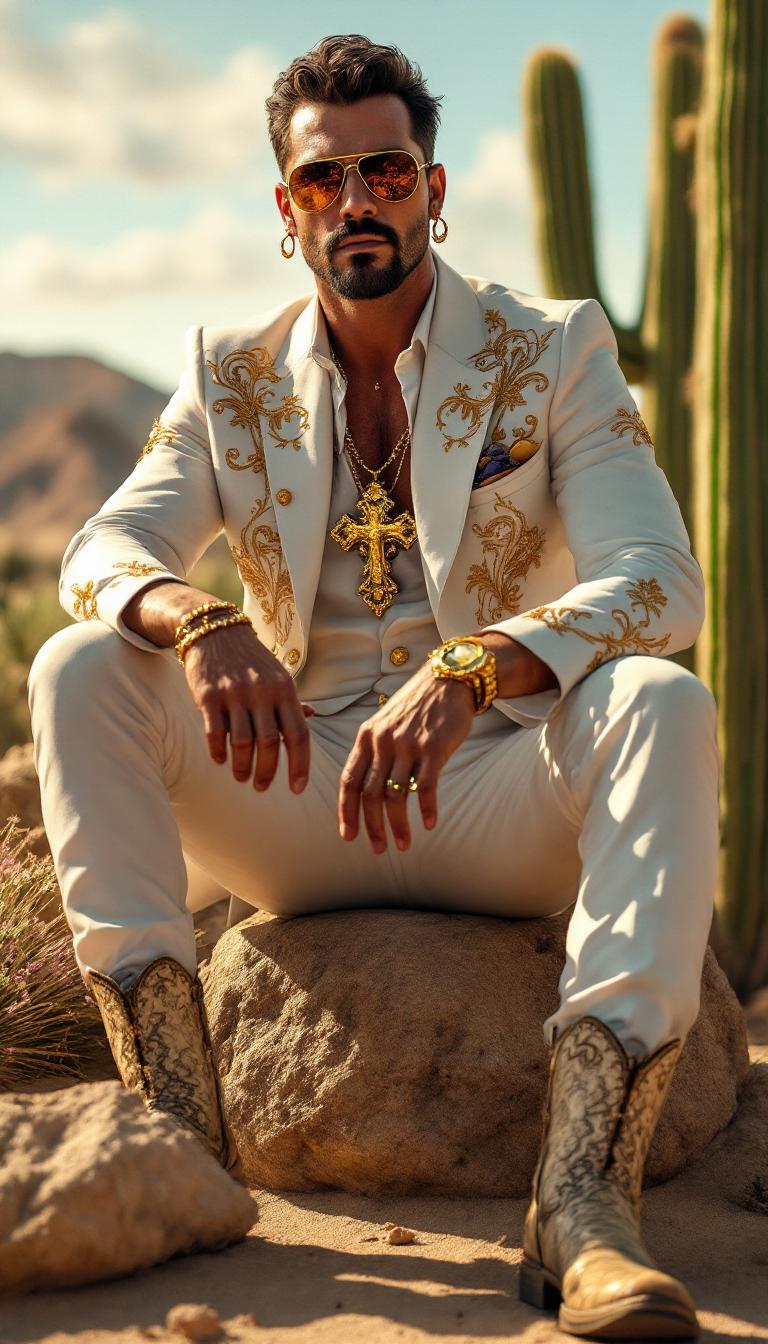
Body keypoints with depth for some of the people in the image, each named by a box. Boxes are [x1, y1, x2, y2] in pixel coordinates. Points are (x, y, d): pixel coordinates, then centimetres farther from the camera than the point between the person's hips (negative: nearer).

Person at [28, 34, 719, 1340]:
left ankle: (585, 1192, -41)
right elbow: (100, 550, -4)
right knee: (76, 669, -18)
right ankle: (178, 1125, -26)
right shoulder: (232, 375, 8)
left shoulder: (553, 351, 0)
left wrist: (467, 673, -35)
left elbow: (658, 581, -15)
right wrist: (195, 622, -30)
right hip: (298, 805, 2)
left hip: (499, 802, -2)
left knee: (660, 704, -31)